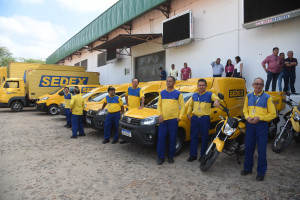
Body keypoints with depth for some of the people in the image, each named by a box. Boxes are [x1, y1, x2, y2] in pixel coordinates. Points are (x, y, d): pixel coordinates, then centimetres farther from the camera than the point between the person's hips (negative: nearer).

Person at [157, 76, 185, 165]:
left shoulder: (178, 94, 2)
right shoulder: (162, 93, 11)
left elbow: (182, 106, 3)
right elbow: (159, 105, 13)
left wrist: (180, 117, -6)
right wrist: (159, 115, 0)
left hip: (173, 119, -2)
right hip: (163, 119, 2)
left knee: (172, 139, 6)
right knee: (161, 138, 2)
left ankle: (171, 156, 22)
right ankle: (160, 157, 13)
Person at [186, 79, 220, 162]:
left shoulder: (210, 94, -2)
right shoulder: (194, 95, 11)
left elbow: (216, 98, -21)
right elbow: (190, 105, 23)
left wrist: (216, 100, -44)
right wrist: (188, 114, 16)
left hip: (205, 119, -3)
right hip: (195, 118, 4)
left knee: (204, 138, 6)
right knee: (193, 137, 7)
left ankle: (203, 155, 20)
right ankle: (193, 155, 18)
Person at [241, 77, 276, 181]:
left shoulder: (267, 97, -1)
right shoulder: (248, 96, 11)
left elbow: (273, 114, -3)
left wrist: (259, 118, -14)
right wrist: (248, 117, -4)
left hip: (262, 125, -3)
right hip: (250, 124, 4)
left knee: (261, 149, 1)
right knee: (248, 147, 11)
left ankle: (261, 172, 16)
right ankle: (248, 168, 27)